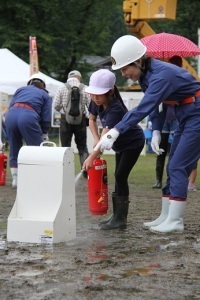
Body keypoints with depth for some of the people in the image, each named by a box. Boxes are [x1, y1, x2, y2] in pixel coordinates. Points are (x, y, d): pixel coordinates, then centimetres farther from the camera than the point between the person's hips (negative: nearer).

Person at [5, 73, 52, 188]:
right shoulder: (45, 95, 25)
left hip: (11, 114, 3)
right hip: (29, 116, -3)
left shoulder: (21, 89, 32)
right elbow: (46, 118, 14)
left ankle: (16, 180, 19)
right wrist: (44, 135, 25)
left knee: (14, 150, 17)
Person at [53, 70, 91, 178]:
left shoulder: (62, 88, -3)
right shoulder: (85, 89, -3)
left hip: (65, 119, -1)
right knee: (82, 146, 13)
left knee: (65, 146, 7)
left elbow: (55, 105, -5)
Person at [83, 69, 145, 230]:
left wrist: (92, 157, -52)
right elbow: (92, 120, 3)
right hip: (120, 144, 9)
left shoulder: (115, 109, -37)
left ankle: (121, 219, -13)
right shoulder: (97, 102, -13)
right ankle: (117, 215, 18)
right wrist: (96, 139, -14)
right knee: (119, 176, 11)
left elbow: (106, 136, -45)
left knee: (121, 176, -15)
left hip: (133, 142, -9)